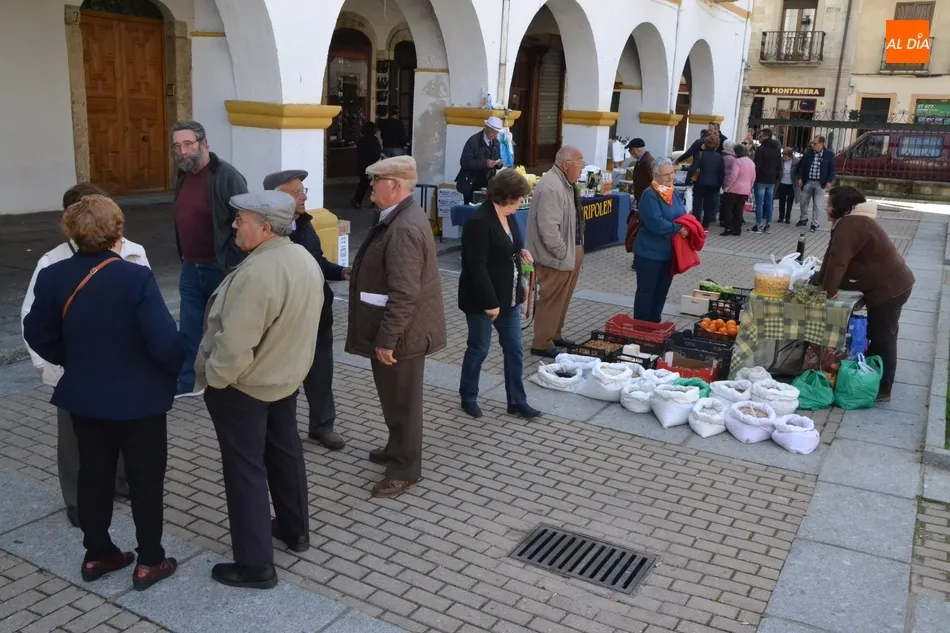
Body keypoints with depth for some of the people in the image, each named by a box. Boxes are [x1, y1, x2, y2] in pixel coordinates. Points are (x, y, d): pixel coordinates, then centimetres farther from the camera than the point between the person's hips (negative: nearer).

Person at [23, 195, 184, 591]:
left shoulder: (53, 277, -6)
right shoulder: (136, 278, -23)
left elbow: (38, 335, 4)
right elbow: (166, 343, -25)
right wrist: (176, 368, -4)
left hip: (84, 397, 5)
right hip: (139, 399, -5)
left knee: (93, 475, 20)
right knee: (145, 479, 10)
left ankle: (97, 554, 34)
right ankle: (149, 562, 21)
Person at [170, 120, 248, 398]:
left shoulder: (226, 177, -16)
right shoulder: (183, 176, 9)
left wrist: (235, 267, -19)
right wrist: (184, 259, 17)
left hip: (220, 268, -7)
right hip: (191, 268, 7)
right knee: (189, 330, 12)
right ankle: (186, 383, 24)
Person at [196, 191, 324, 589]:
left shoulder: (256, 273, -30)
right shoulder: (306, 260, -1)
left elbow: (235, 342, -29)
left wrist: (214, 378, -14)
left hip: (243, 386, -9)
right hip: (286, 376, 9)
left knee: (245, 469, 2)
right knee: (285, 452, 22)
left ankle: (255, 565, 11)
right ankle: (294, 530, 39)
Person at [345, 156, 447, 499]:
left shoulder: (404, 229, -26)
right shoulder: (402, 216, 8)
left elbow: (404, 294, -29)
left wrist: (386, 339, -25)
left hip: (401, 333, -10)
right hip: (398, 329, 10)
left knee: (401, 401, 4)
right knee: (395, 398, 23)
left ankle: (405, 469, 19)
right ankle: (397, 449, 41)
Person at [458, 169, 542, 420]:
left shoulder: (507, 216, 5)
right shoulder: (479, 222, -23)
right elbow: (476, 266, -25)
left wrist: (520, 251, 2)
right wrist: (490, 302, -24)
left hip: (508, 297, 8)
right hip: (483, 300, -8)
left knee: (514, 349, 12)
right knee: (479, 349, 7)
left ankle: (517, 401, 23)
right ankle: (468, 398, 26)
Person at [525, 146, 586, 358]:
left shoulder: (564, 182, 11)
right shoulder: (551, 186, -23)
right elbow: (549, 227, -28)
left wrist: (575, 251, 16)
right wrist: (561, 253, -20)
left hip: (571, 253, 10)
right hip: (556, 257, -10)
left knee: (562, 299, 19)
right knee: (552, 300, 0)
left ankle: (554, 335, 33)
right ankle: (542, 343, 11)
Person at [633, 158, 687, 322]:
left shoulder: (672, 193, 10)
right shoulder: (649, 195, -16)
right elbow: (655, 223, -26)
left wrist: (687, 227, -7)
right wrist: (678, 229, -18)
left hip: (669, 252, 8)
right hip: (650, 253, -8)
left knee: (661, 291, 15)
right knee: (646, 291, 1)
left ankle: (654, 325, 27)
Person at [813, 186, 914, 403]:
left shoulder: (851, 225, -23)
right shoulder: (852, 222, 12)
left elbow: (837, 260, -29)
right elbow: (831, 255, 10)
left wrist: (828, 292, -22)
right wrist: (820, 281, 5)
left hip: (889, 288, -11)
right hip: (887, 285, 11)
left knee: (883, 338, -2)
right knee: (877, 335, 20)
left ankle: (881, 390, 7)